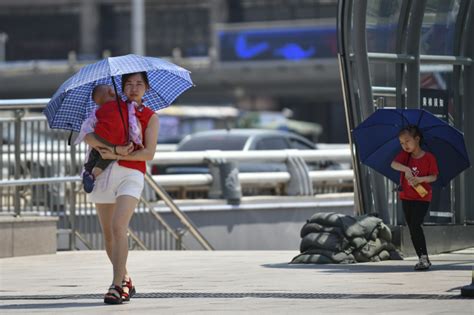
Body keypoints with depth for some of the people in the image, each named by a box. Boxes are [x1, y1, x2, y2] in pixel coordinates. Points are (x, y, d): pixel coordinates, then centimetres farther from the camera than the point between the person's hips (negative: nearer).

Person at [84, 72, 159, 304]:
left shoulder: (150, 117, 8)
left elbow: (148, 153, -3)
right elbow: (88, 136, -1)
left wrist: (116, 155, -12)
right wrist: (115, 149, -14)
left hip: (131, 174, -3)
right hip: (104, 173, 3)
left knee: (118, 227, -21)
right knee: (108, 234, 7)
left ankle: (117, 285, -23)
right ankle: (125, 281, 25)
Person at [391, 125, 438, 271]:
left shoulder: (429, 157, -7)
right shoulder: (405, 155, 2)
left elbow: (434, 176, -9)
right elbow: (393, 164, -16)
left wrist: (420, 179, -26)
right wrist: (406, 169, -34)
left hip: (422, 197, -5)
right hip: (406, 197, 5)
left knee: (415, 225, -18)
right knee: (412, 228, 7)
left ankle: (424, 258, -15)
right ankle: (422, 259, 15)